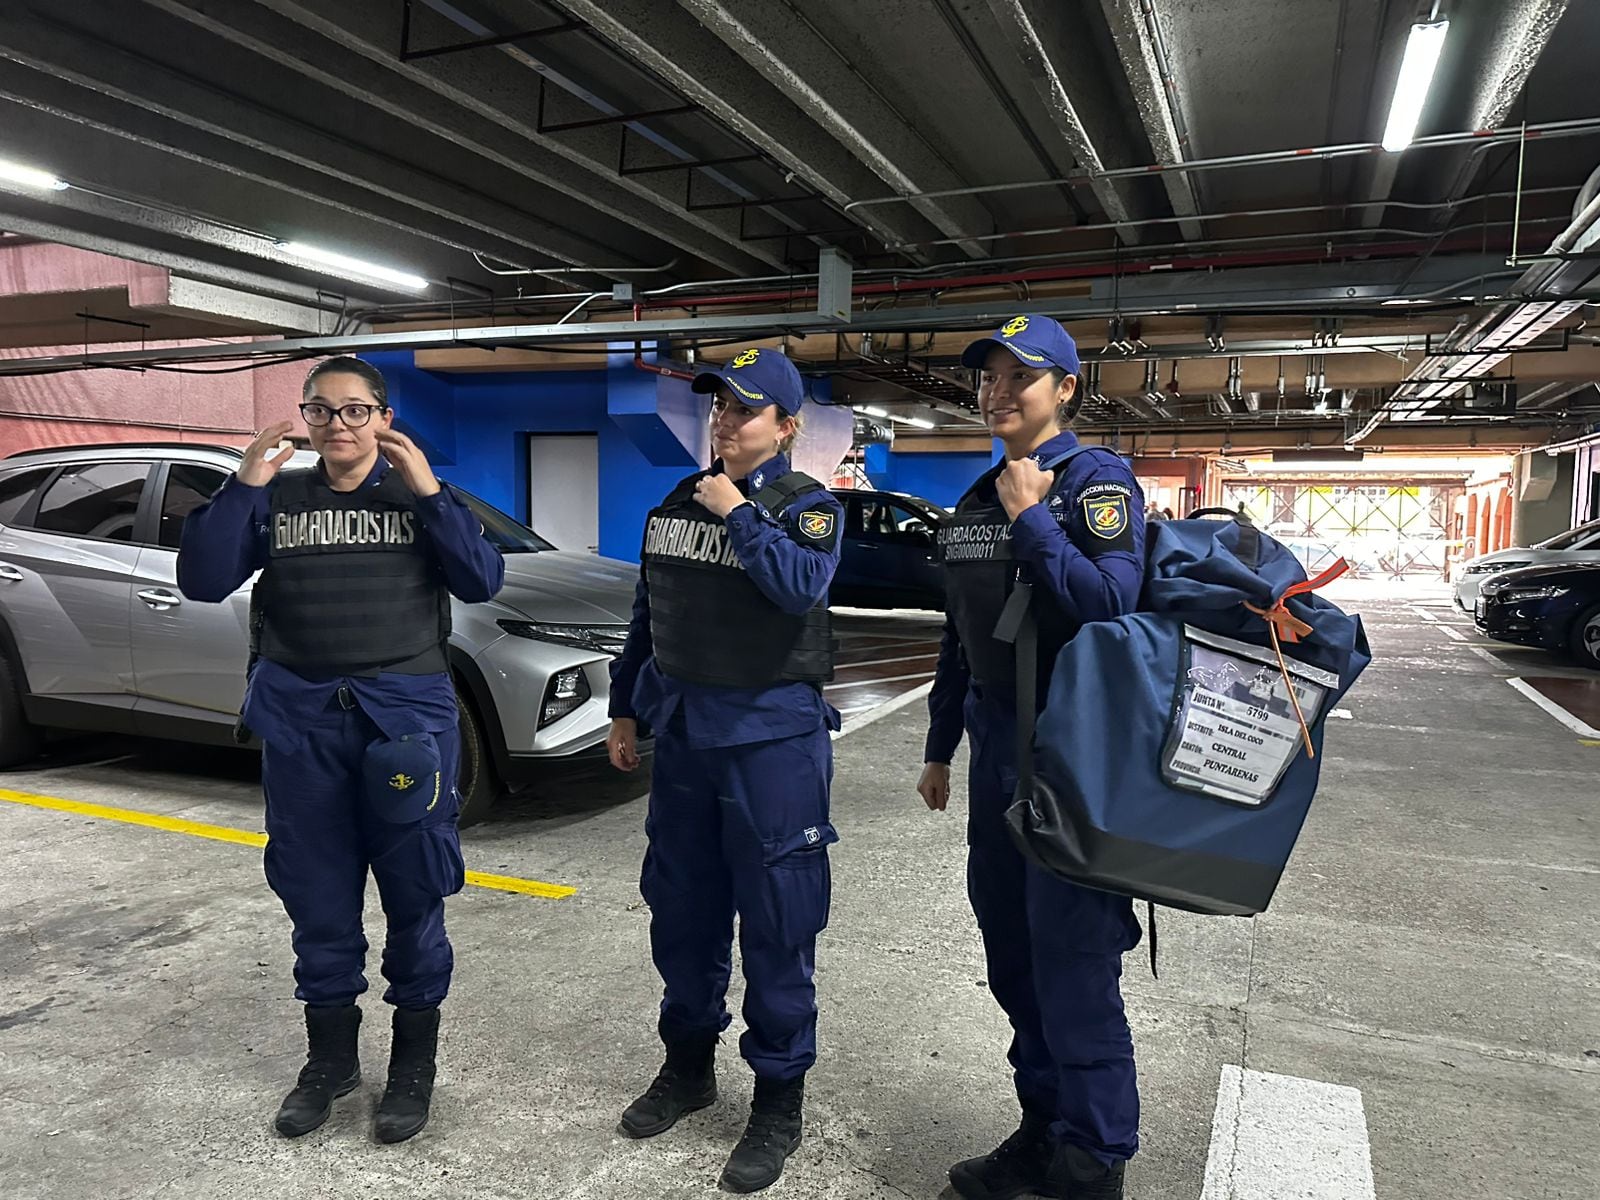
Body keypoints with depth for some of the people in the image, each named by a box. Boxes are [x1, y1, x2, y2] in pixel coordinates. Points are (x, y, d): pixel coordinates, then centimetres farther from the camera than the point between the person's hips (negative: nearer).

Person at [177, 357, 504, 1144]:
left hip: (406, 714, -2)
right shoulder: (278, 498, 7)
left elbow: (481, 583, -8)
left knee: (415, 893, 5)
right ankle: (329, 1057, 31)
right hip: (300, 717, 2)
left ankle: (414, 1062, 23)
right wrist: (243, 486, -10)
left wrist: (428, 492, -14)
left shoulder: (420, 494, 5)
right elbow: (201, 581, -2)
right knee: (317, 896, 12)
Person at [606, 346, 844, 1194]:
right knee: (680, 908, 15)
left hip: (771, 736, -6)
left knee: (776, 921, 2)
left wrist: (738, 512, -18)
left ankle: (779, 1099, 19)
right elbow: (646, 615, 17)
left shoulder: (808, 505, -5)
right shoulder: (676, 504, 11)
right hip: (682, 729, 6)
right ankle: (688, 1063, 35)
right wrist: (626, 709, 17)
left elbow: (802, 586, -26)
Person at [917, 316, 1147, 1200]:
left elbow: (1110, 603, -23)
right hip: (995, 747, 8)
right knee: (1013, 960, 14)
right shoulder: (975, 504, 13)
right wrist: (939, 749, 19)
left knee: (1073, 969, -3)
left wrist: (1031, 515, -18)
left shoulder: (1098, 480, -7)